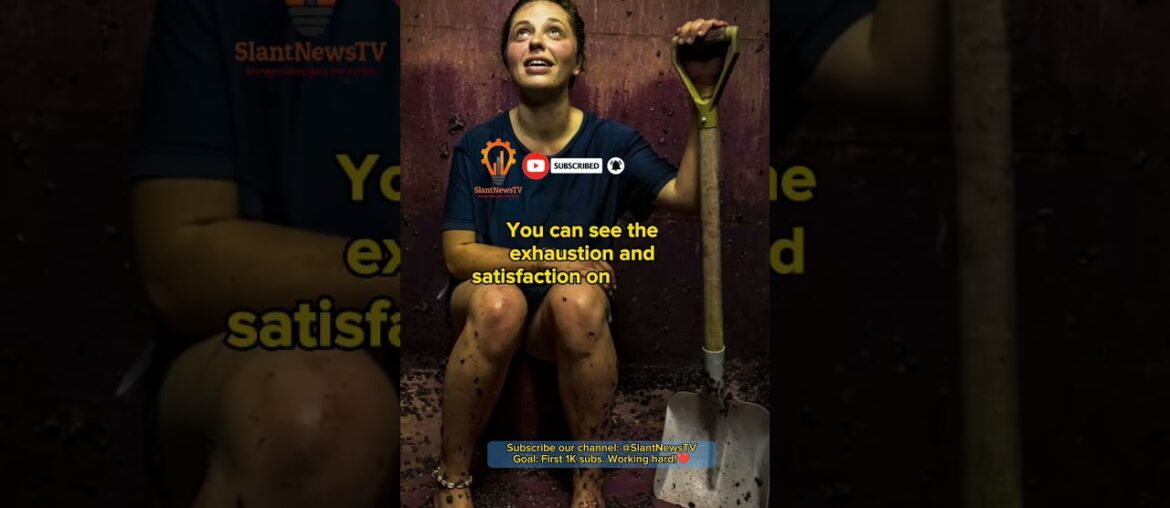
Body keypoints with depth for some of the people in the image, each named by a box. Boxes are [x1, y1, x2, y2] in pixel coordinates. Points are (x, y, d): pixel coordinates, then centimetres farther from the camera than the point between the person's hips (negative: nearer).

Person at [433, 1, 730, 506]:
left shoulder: (611, 141, -4)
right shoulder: (479, 145, -5)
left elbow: (688, 194, -19)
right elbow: (458, 254, -8)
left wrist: (703, 91, -26)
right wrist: (551, 262, -20)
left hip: (570, 319, 1)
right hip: (487, 306, 0)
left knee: (579, 298, -34)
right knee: (500, 301, -35)